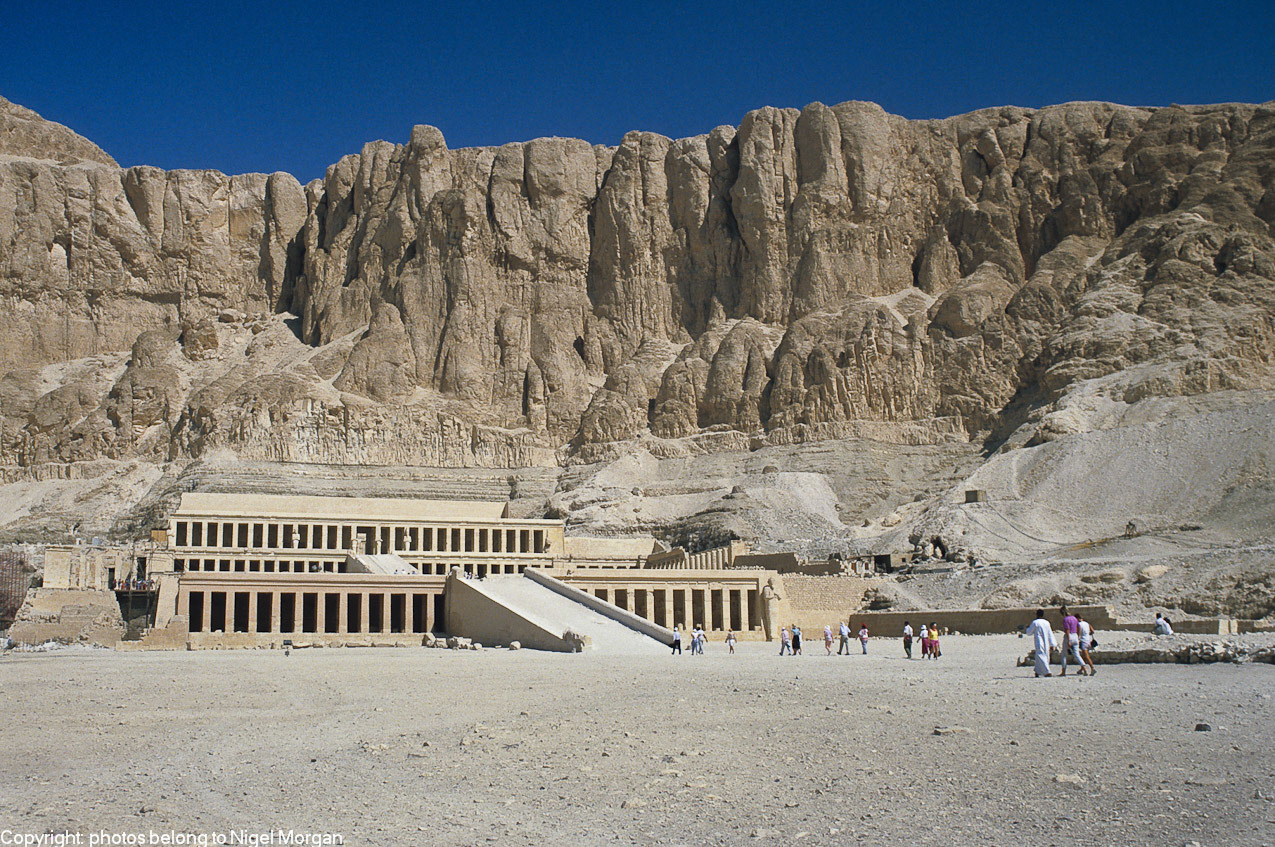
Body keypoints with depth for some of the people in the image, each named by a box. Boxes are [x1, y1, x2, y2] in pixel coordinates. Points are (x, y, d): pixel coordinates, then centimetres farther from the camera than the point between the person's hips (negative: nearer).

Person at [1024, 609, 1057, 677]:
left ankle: (1047, 672, -20)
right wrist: (1052, 644, 14)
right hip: (1046, 644, 6)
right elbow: (1050, 634, 9)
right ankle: (1038, 672, 18)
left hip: (1039, 643, -6)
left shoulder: (1035, 623, -9)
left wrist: (1028, 627, 20)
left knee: (1041, 657, -8)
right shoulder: (1047, 623, 7)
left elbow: (1029, 633, 0)